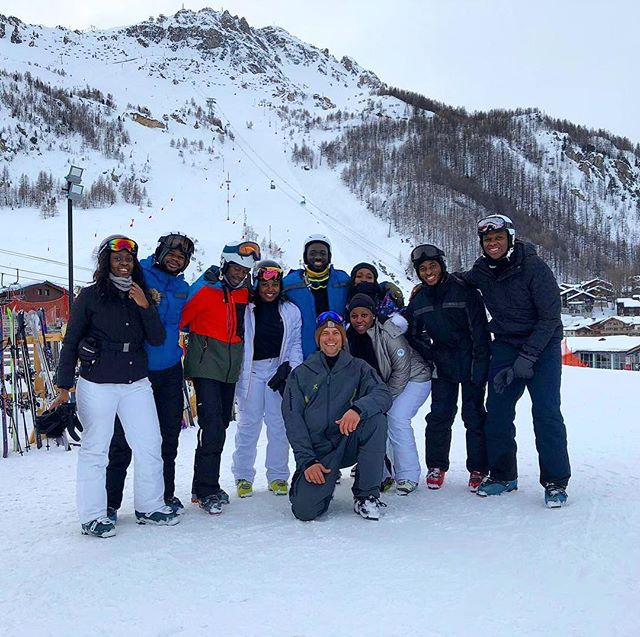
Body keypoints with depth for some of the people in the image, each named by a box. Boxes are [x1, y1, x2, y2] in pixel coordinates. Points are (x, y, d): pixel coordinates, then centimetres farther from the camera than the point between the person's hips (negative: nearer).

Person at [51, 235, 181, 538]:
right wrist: (63, 387, -5)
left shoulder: (141, 295, 9)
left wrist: (145, 306, -13)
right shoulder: (90, 296, -2)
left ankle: (149, 506, 21)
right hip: (97, 385, -4)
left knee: (149, 445, 7)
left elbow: (157, 339, 2)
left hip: (137, 384, 4)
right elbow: (70, 343, -1)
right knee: (95, 449, 2)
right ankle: (92, 516, 13)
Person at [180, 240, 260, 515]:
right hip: (206, 366, -7)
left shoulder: (245, 293, 9)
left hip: (230, 369, 7)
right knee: (212, 427, -15)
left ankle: (206, 484, 23)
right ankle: (206, 491, -7)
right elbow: (179, 319, -9)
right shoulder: (205, 290, -9)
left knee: (220, 426, 11)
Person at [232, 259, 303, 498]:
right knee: (249, 423, 1)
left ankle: (278, 476, 16)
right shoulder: (245, 309, -1)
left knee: (279, 424, 4)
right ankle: (243, 476, 14)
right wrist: (237, 374, -7)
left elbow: (296, 344, 8)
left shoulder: (291, 311, 6)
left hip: (279, 370, 2)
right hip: (251, 370, -2)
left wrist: (288, 368, -4)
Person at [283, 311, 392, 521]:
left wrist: (358, 408, -31)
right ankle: (323, 484, 14)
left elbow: (384, 394, -10)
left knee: (376, 418, -28)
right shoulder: (300, 374, 6)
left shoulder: (358, 368, 8)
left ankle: (366, 495, -14)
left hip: (349, 444, 1)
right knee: (304, 509, -24)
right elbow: (293, 420, -1)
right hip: (317, 450, -1)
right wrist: (307, 461, -13)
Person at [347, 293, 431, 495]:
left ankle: (408, 476, -10)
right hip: (381, 385, 7)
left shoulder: (389, 333, -28)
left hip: (413, 378, -7)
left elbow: (402, 370, -24)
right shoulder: (350, 336, -9)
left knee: (397, 418, -21)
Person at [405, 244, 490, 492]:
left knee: (474, 415, 0)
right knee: (439, 415, 1)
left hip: (470, 363, -3)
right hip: (443, 365, 3)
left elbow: (479, 331, -12)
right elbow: (414, 335, 14)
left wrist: (479, 367, -16)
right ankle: (436, 466, 15)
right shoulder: (418, 300, 3)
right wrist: (431, 357, 1)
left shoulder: (464, 291, -10)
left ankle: (478, 469, 12)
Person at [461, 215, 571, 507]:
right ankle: (502, 475, 15)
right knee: (497, 410, 1)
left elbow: (550, 317, -15)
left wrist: (526, 358, -19)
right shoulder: (482, 270, -2)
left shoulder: (534, 267, -17)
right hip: (505, 344, 5)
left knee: (546, 411, -11)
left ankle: (556, 482, 0)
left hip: (542, 344, -4)